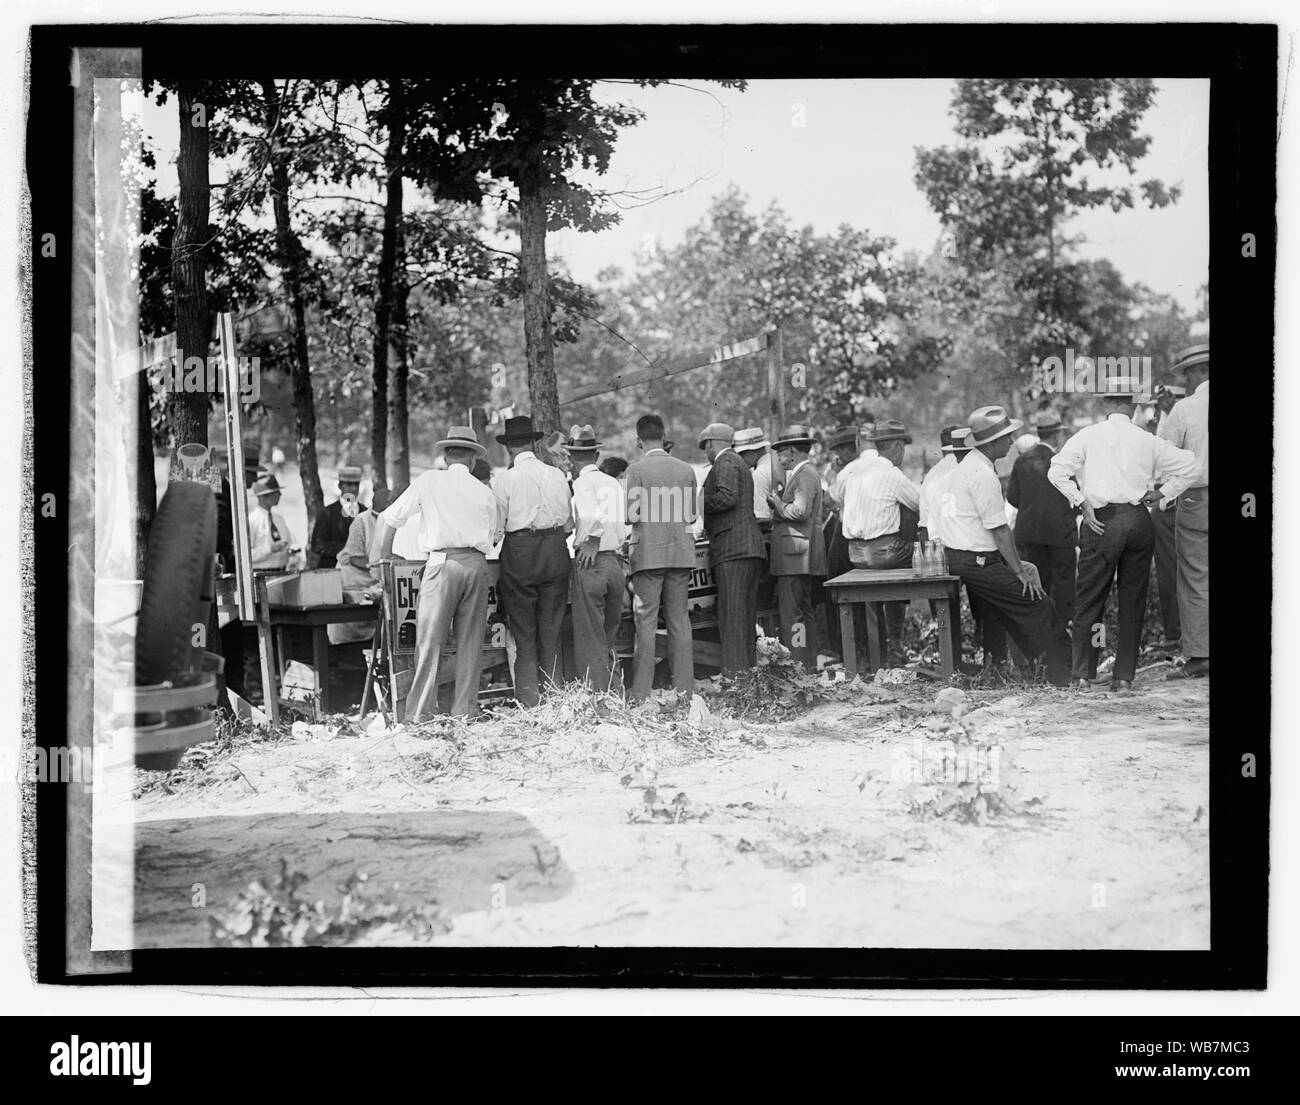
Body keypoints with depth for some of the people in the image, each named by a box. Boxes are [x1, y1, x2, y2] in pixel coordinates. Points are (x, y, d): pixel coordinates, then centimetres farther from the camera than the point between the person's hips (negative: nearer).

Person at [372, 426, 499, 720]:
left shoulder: (429, 481, 7)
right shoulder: (485, 492, 15)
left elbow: (388, 520, 10)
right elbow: (492, 537, 16)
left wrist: (384, 555, 24)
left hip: (442, 562, -3)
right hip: (477, 563, 3)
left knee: (430, 640, -4)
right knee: (470, 640, 8)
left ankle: (420, 712, -7)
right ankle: (465, 710, 8)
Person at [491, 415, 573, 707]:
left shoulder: (506, 478, -6)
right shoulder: (557, 475, 5)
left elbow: (498, 524, -5)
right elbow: (569, 523, 9)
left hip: (520, 551, -3)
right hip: (556, 550, 3)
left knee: (523, 632, 3)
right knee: (551, 630, 9)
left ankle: (529, 700, 2)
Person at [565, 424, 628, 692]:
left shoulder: (582, 483, -6)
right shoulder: (615, 483, 14)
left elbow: (594, 515, -24)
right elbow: (625, 525, 12)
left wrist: (592, 541, -12)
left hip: (590, 563, -6)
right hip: (617, 562, 6)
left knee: (590, 641, -1)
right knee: (608, 639, 15)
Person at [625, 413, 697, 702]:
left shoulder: (636, 470, -9)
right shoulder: (686, 470, 4)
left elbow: (631, 515, -11)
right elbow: (691, 516, 8)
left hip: (648, 553, -4)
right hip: (681, 552, 4)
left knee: (646, 623, -1)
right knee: (679, 621, 9)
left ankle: (641, 694, -1)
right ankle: (685, 688, 9)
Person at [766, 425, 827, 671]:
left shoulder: (805, 475, -11)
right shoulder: (801, 474, 21)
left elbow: (799, 511, -22)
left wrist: (777, 504, -8)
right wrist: (778, 504, 10)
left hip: (796, 553, -11)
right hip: (799, 557, 11)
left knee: (791, 612, -11)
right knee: (803, 611, 14)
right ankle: (809, 665, 19)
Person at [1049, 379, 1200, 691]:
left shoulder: (1088, 435, 2)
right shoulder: (1148, 441, 8)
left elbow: (1057, 471, -7)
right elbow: (1188, 465, 7)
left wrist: (1083, 504, -3)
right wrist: (1160, 494, 9)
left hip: (1101, 521, -2)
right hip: (1139, 520, 2)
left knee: (1090, 599, 4)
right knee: (1133, 601, 10)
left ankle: (1083, 675, 2)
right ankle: (1124, 676, 10)